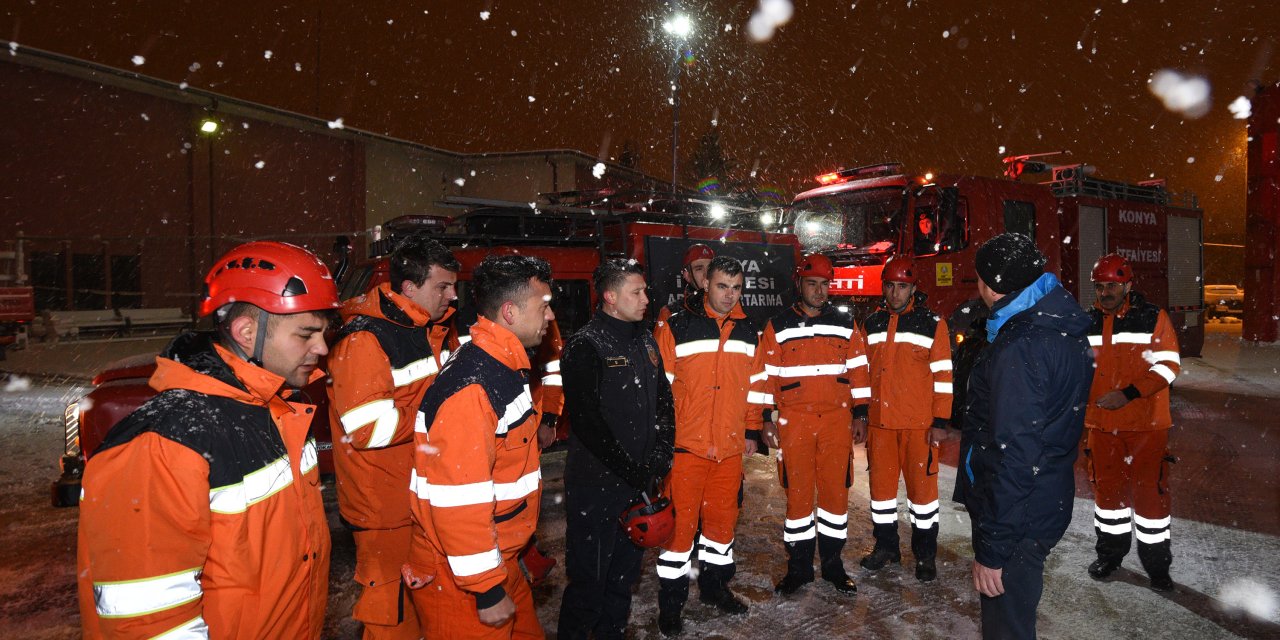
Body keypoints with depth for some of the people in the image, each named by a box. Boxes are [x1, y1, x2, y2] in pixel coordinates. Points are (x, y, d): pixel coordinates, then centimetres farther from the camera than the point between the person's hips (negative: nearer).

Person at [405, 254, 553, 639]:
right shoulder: (471, 388, -26)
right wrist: (487, 589, -20)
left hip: (499, 561, 9)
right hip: (461, 578, -9)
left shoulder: (502, 368, 6)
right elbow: (457, 501, -27)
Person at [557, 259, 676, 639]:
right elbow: (588, 422, -19)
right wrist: (630, 471, -16)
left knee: (626, 569, 19)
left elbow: (664, 401, 14)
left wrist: (661, 457, 2)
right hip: (597, 482, -7)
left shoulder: (646, 341, 10)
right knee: (589, 577, 5)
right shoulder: (586, 346, -13)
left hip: (641, 480, 7)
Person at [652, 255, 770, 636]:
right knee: (681, 521, 3)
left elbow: (755, 384, 17)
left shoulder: (748, 332, 9)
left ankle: (714, 585, 35)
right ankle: (670, 601, 19)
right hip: (686, 445, -4)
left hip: (731, 446, 5)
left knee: (723, 517, 15)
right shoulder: (675, 328, -7)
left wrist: (752, 430, 15)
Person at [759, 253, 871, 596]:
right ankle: (799, 566, 18)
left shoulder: (845, 324, 9)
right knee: (798, 492, 4)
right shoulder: (778, 326, 3)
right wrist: (765, 418, -1)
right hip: (794, 422, -1)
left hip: (837, 419, 2)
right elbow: (766, 374, 3)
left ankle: (832, 562, 23)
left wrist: (860, 411, 8)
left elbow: (858, 369, 12)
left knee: (836, 490, 7)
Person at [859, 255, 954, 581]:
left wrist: (941, 421, -8)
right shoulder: (871, 324, 9)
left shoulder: (932, 324, -2)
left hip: (920, 423, -3)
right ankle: (886, 545, 28)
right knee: (881, 484, 11)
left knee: (922, 486, 5)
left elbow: (943, 375, -4)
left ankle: (925, 553, 21)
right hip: (880, 420, 4)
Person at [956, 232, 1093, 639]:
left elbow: (1015, 454, -27)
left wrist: (992, 547, -22)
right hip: (1051, 496, 10)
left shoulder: (1018, 348, -26)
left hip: (1017, 515, -10)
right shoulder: (1066, 329, 6)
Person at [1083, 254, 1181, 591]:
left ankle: (1156, 561, 18)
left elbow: (1168, 365, -11)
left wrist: (1128, 394, -21)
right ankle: (1111, 551, 29)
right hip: (1101, 424, 4)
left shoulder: (1153, 317, -5)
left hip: (1146, 424, -4)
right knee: (1108, 487, 13)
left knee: (1150, 489, 1)